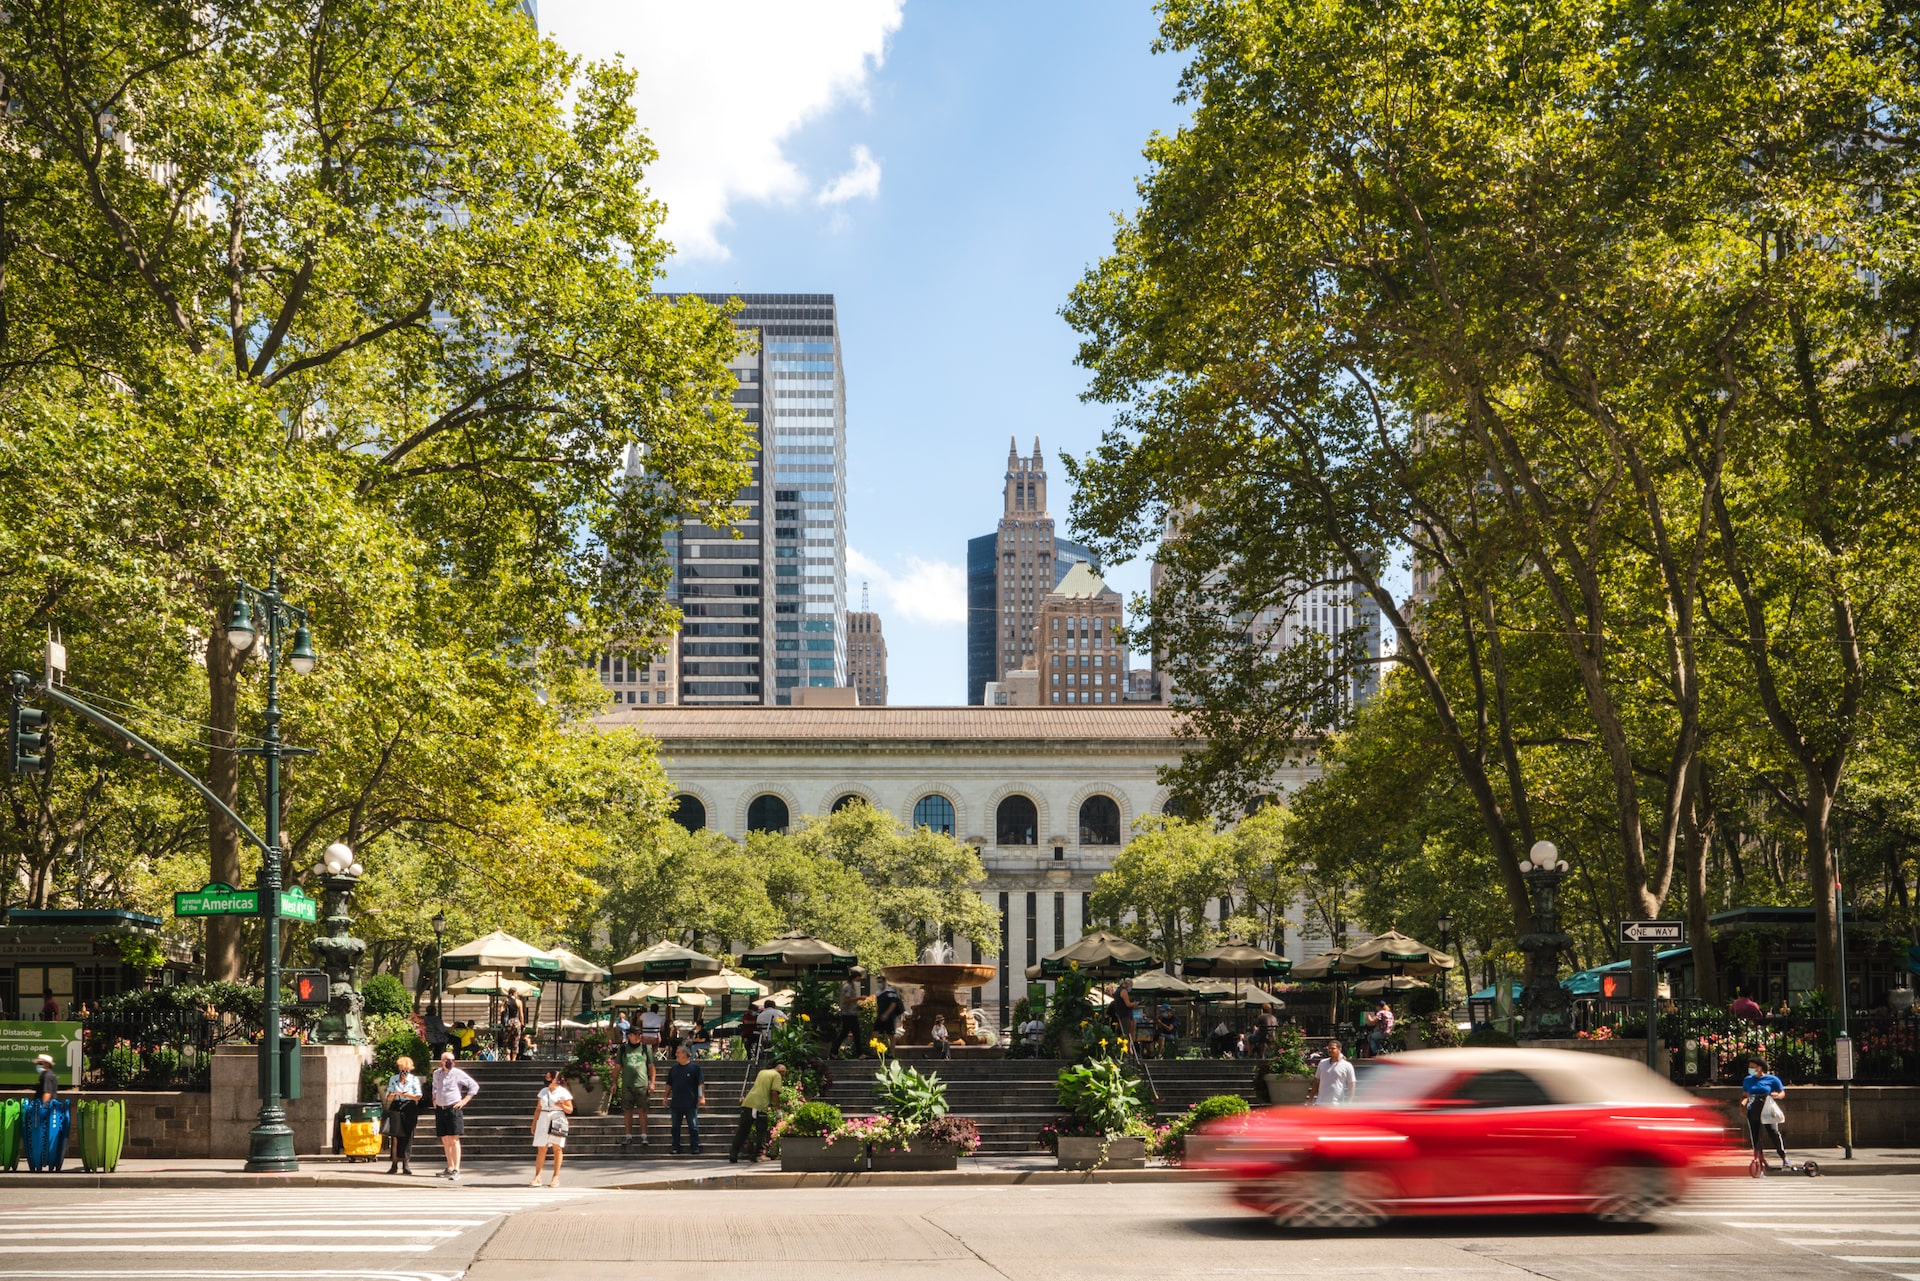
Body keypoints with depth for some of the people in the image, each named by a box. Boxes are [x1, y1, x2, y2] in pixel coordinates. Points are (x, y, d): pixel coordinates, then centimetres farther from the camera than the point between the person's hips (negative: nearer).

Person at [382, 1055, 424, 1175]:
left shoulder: (414, 1079, 6)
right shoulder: (393, 1079, 11)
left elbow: (418, 1096, -1)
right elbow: (388, 1096, 10)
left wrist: (407, 1095, -18)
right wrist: (393, 1095, -12)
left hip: (409, 1108, -1)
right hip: (396, 1108, 1)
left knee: (407, 1137, -3)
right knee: (395, 1136, -6)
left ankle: (406, 1164, 2)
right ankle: (394, 1164, -4)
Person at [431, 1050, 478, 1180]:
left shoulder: (458, 1074, -4)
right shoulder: (436, 1074, 12)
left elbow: (474, 1086, 0)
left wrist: (465, 1100, -5)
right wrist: (434, 1099, 20)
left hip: (453, 1109, -5)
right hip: (440, 1110, 5)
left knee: (454, 1140, -10)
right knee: (445, 1140, 9)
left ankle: (456, 1170, -12)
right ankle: (450, 1168, 19)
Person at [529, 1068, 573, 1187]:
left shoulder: (563, 1092, 0)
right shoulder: (543, 1091, 13)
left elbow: (570, 1110, 0)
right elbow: (538, 1108, 16)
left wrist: (562, 1106, -19)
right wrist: (534, 1123, 10)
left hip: (557, 1121, -3)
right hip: (543, 1121, 3)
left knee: (557, 1148, 0)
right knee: (541, 1149, 0)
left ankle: (555, 1177, 6)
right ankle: (537, 1177, 0)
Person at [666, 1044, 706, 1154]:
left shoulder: (695, 1067, -3)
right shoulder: (674, 1068, 9)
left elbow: (701, 1083, -4)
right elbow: (669, 1085, 15)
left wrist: (702, 1097, -10)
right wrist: (666, 1097, 11)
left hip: (691, 1104, -4)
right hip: (675, 1103, 4)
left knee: (693, 1126, -1)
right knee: (675, 1127, 8)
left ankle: (695, 1148, 5)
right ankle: (675, 1148, 15)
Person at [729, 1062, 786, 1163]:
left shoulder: (762, 1072, 24)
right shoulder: (776, 1076, 2)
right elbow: (774, 1092, -9)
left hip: (748, 1102, 6)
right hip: (760, 1105, -6)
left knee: (742, 1131, 11)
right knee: (761, 1131, 8)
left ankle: (733, 1155, 10)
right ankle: (758, 1154, 5)